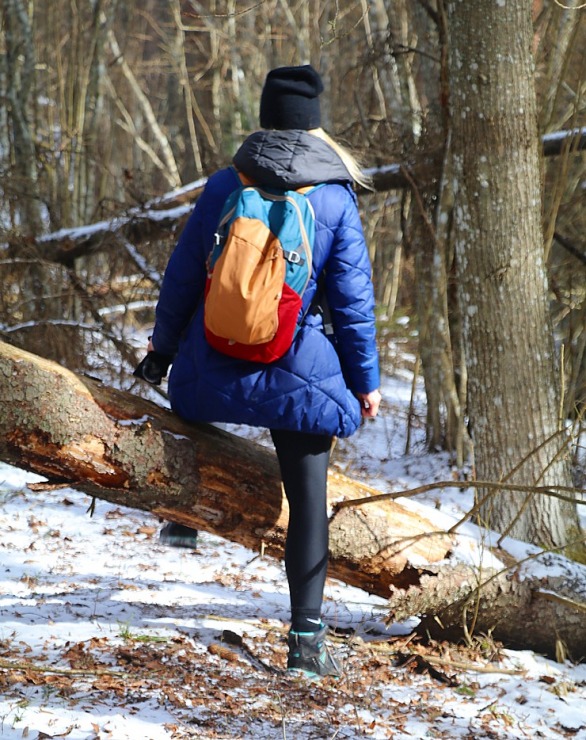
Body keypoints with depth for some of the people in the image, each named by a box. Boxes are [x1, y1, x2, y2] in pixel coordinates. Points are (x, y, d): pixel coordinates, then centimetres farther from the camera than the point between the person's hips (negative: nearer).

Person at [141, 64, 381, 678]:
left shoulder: (224, 186, 0)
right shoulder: (335, 200, -5)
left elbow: (182, 275, 5)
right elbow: (352, 298, -2)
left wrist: (164, 343, 19)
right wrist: (366, 379, 7)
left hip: (214, 367, 2)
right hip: (300, 374, -2)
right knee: (309, 500, 2)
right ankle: (307, 637, -2)